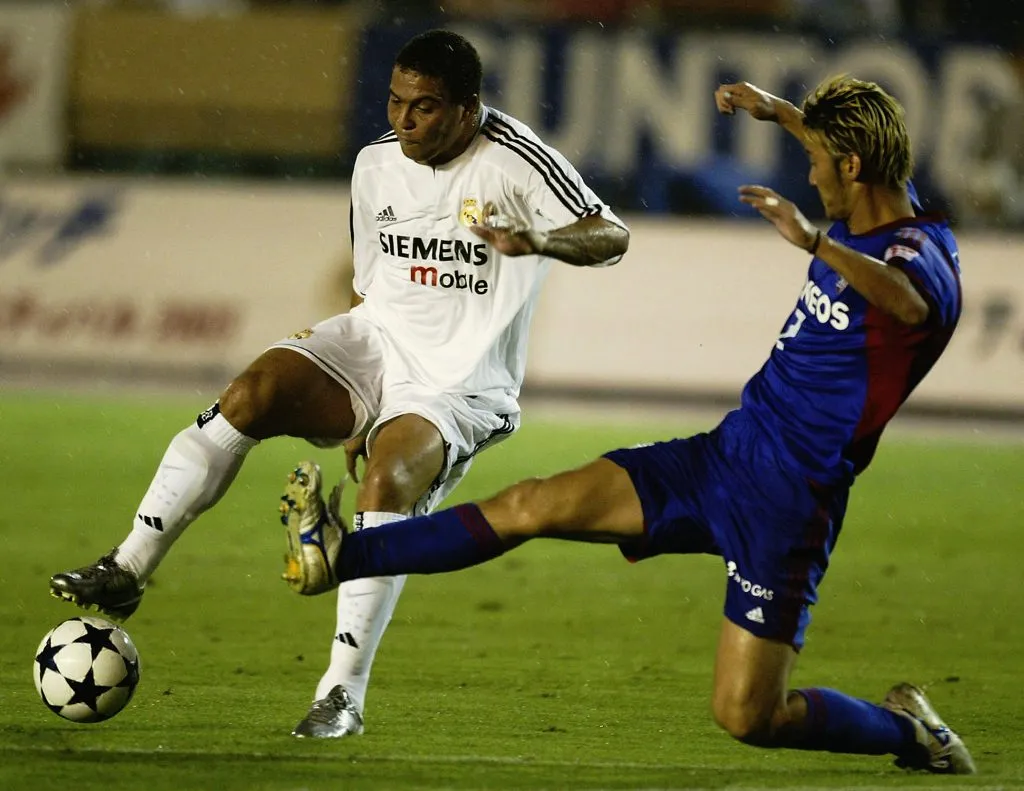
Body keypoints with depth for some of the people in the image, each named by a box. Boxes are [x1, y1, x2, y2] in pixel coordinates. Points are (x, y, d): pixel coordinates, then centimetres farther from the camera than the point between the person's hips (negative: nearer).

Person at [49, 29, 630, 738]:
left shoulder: (516, 162, -13)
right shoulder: (377, 163, 5)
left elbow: (611, 238, -20)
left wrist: (536, 241, -41)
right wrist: (351, 409, 17)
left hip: (462, 386, -5)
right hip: (375, 345, 5)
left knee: (390, 475, -33)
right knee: (253, 393, -22)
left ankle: (344, 694, -27)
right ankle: (126, 572, -18)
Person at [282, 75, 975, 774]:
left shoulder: (921, 254, -18)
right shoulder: (864, 225, 8)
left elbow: (911, 304, -47)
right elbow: (855, 147, 36)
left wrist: (816, 242, -56)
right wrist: (777, 111, 39)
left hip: (787, 505, -8)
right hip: (723, 453, 8)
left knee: (746, 717, -9)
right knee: (532, 507, 0)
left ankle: (910, 730, 15)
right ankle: (342, 557, 7)